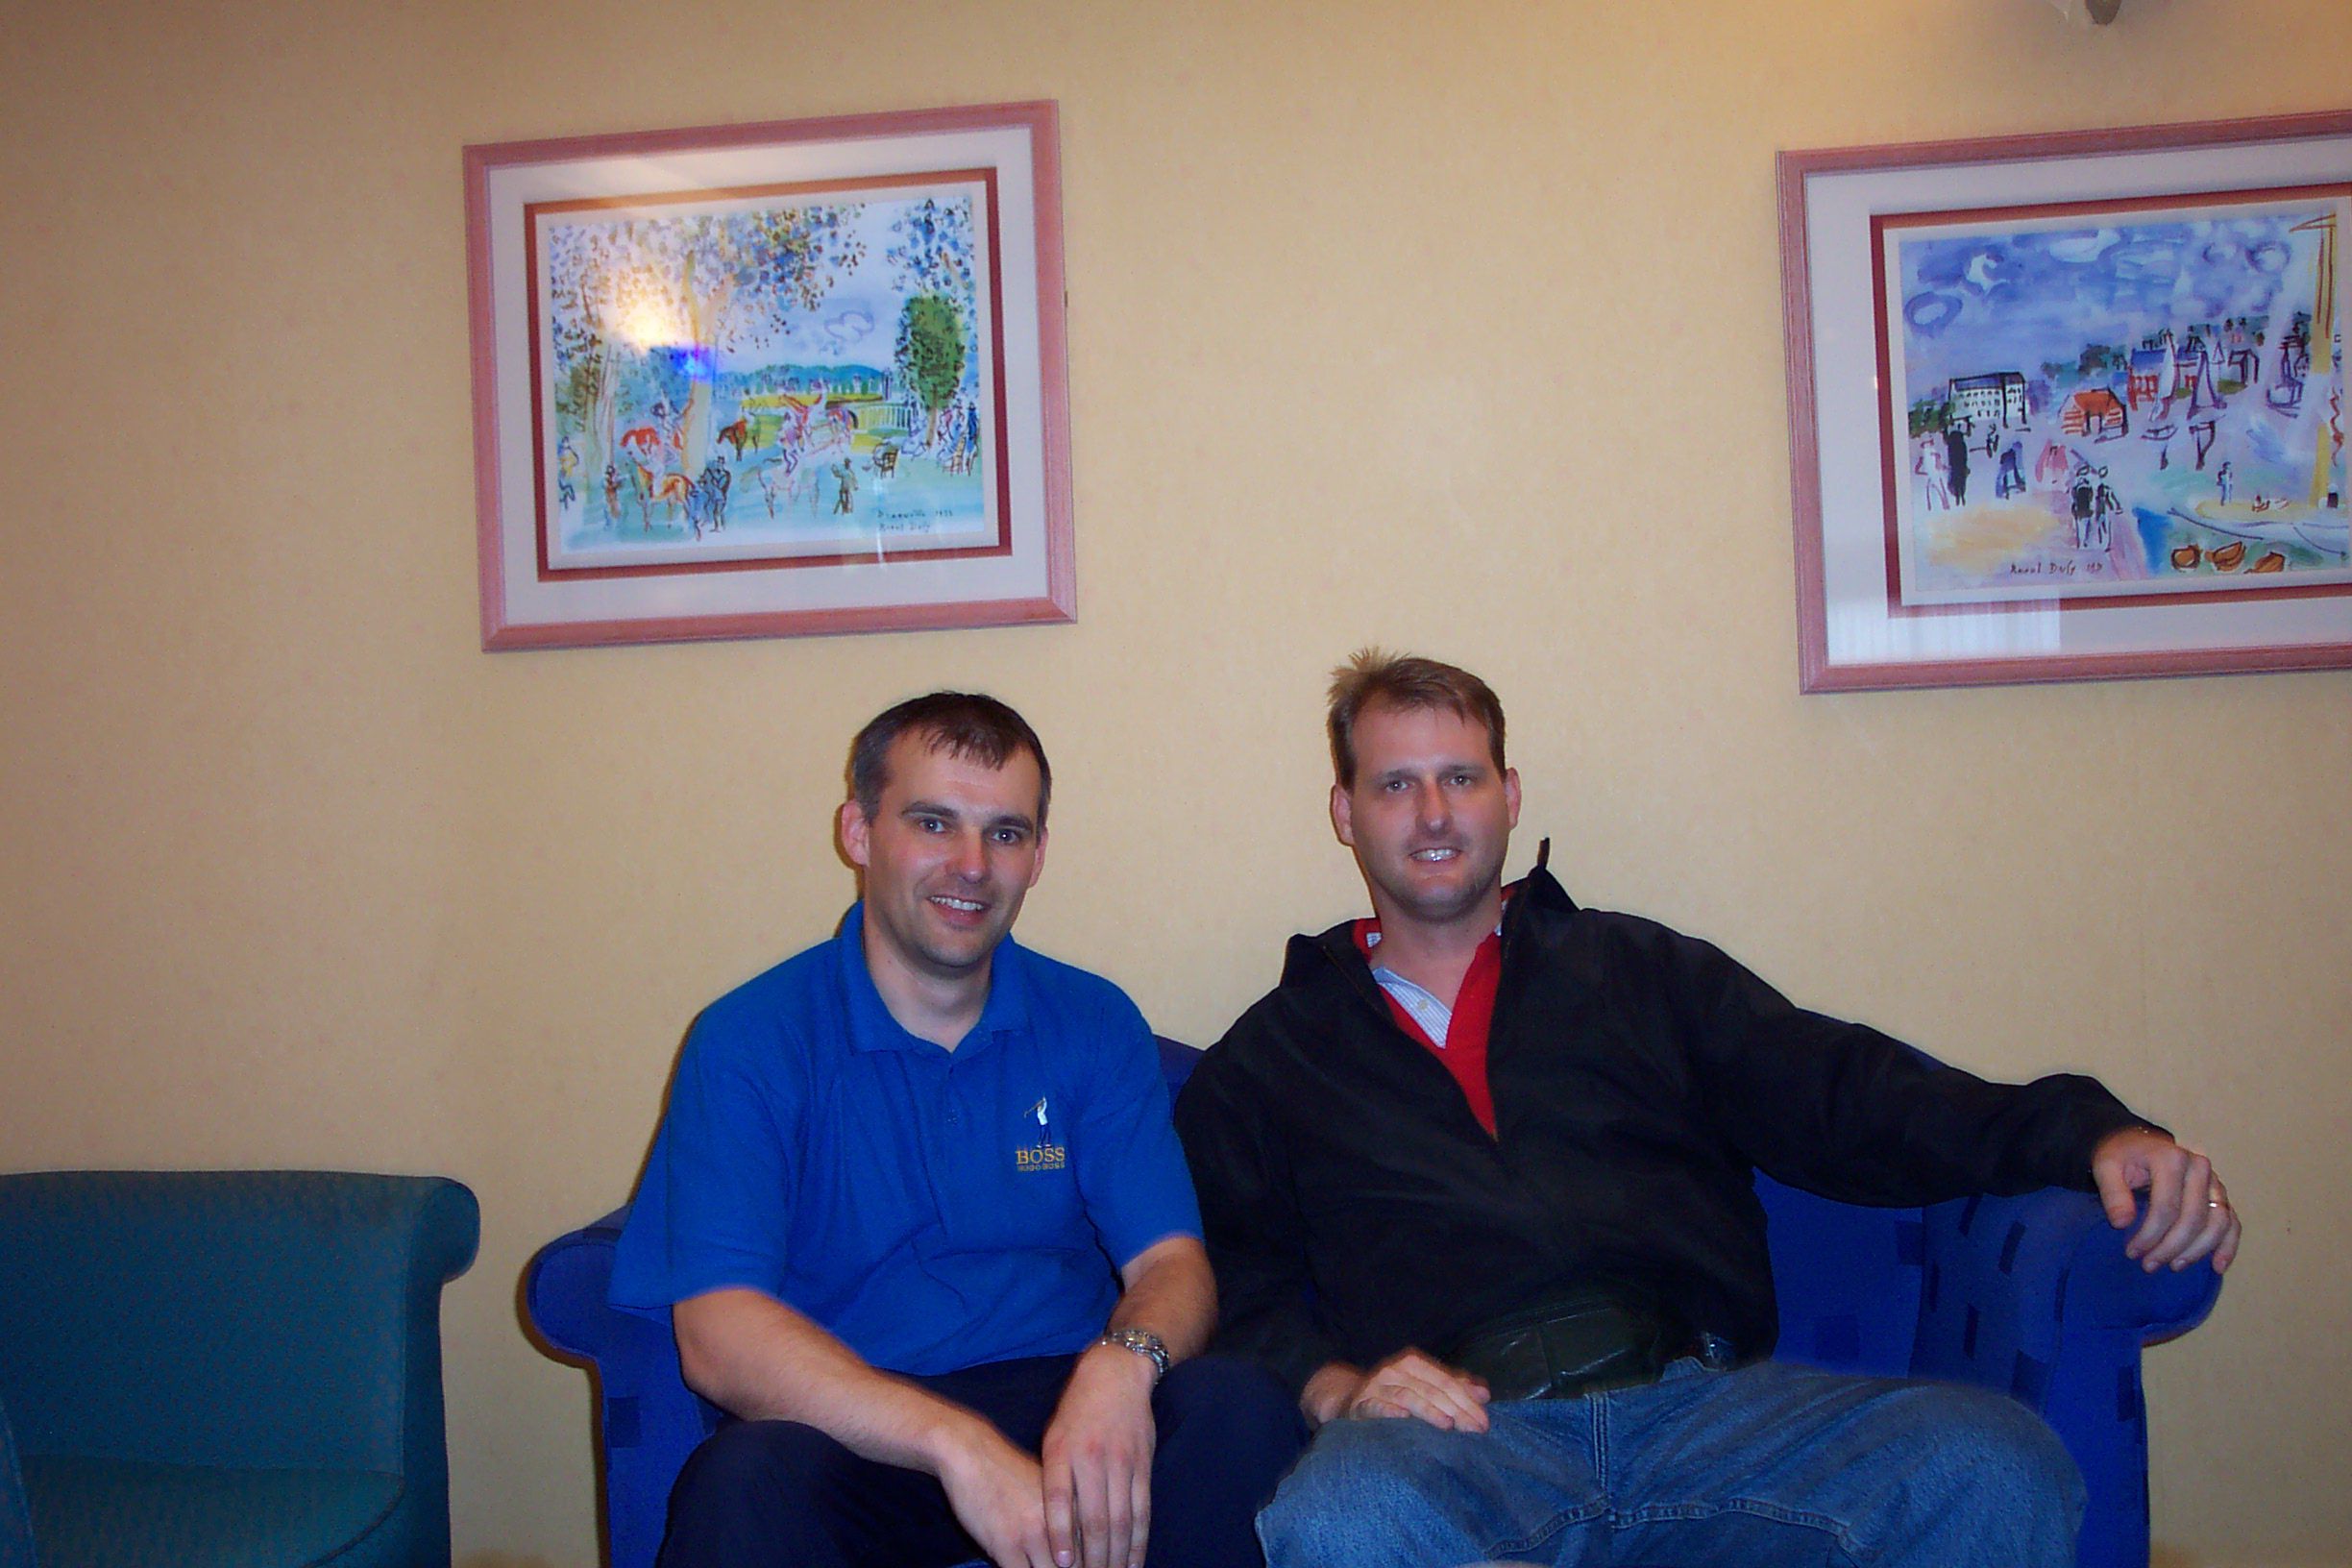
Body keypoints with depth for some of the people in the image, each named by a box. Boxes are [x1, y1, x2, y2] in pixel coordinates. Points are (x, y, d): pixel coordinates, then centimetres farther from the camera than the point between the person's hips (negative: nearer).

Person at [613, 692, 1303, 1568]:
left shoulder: (1094, 1026, 7)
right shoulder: (749, 1042, -3)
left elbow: (1171, 1262, 0)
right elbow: (717, 1335, -14)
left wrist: (1122, 1364, -27)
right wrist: (959, 1446, -29)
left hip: (1066, 1411, 3)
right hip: (859, 1436, -2)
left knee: (1239, 1410, -27)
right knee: (750, 1478, -34)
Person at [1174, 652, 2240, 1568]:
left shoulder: (1641, 971, 23)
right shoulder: (1265, 1063, 19)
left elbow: (1844, 1095, 14)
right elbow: (1233, 1291, 11)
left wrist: (2093, 1135, -1)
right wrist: (1333, 1387, -10)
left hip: (1699, 1397, 3)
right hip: (1467, 1434, -2)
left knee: (1999, 1467, -27)